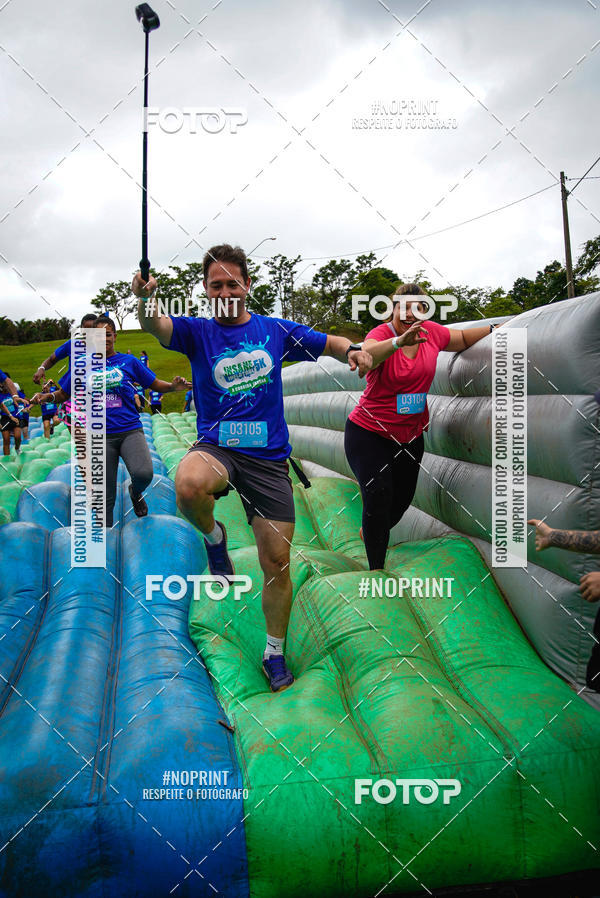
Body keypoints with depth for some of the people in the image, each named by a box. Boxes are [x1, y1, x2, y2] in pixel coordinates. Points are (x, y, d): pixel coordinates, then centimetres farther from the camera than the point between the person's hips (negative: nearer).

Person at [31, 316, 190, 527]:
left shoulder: (128, 361, 5)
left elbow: (155, 384, 8)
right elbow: (64, 394, 13)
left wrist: (173, 386, -12)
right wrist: (46, 397, -8)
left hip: (130, 430, -1)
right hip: (102, 436, 1)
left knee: (143, 473, -28)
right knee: (106, 496, 3)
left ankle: (136, 493, 8)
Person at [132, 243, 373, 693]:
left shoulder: (276, 330, 7)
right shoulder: (197, 331, 0)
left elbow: (330, 342, 15)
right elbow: (156, 325, -20)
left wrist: (354, 349, -8)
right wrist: (144, 300, -43)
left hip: (268, 457, 2)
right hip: (216, 447, -2)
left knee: (277, 562, 3)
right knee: (188, 486, -38)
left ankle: (275, 653, 25)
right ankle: (214, 537, -2)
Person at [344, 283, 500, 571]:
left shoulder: (432, 332, -4)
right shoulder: (381, 333, -18)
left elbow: (462, 339, 17)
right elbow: (368, 354, -42)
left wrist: (494, 329, 7)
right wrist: (399, 341, -58)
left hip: (410, 435, 6)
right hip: (369, 432, -6)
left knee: (402, 499, 14)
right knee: (378, 496, -15)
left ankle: (372, 534, 46)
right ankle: (376, 568, 2)